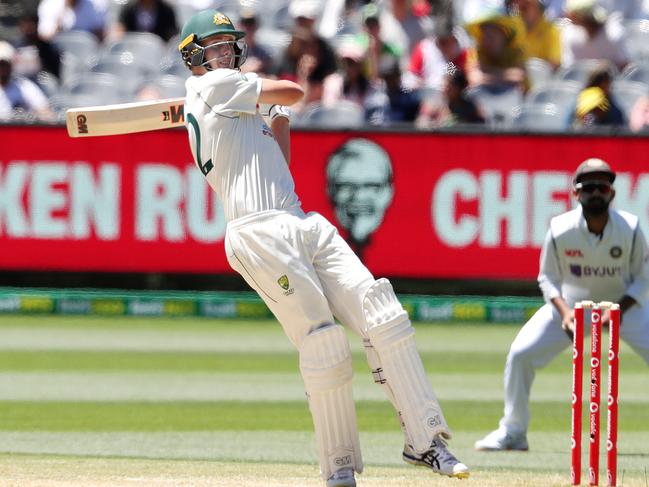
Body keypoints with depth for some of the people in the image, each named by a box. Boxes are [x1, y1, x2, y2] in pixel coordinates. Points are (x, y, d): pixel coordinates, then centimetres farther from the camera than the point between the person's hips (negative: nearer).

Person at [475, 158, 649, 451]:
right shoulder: (560, 230, -19)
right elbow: (548, 279, -7)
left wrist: (620, 309, -25)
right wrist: (564, 312, -24)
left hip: (624, 304, -1)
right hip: (571, 303, 1)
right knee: (520, 353, -12)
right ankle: (512, 431, 6)